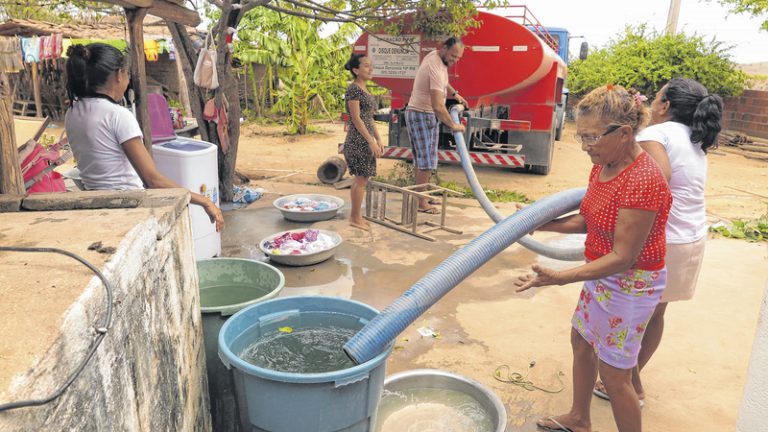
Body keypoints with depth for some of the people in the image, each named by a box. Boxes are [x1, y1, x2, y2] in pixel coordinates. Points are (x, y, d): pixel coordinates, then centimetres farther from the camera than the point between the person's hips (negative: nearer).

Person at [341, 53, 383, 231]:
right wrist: (371, 142, -19)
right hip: (358, 140, -9)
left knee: (360, 178, 13)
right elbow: (356, 119, -17)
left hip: (366, 140, 9)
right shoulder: (353, 89, -13)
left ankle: (354, 215, 22)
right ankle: (356, 218, 6)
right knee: (362, 179, -4)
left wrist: (378, 139, 15)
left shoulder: (365, 88, 15)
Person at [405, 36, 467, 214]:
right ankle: (421, 203, -1)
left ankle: (421, 195, 26)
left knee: (422, 158, 16)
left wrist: (454, 93, 19)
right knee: (426, 160, -7)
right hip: (422, 115, -10)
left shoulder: (434, 56, 5)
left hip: (426, 114, 10)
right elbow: (438, 106, -32)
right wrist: (453, 125, -22)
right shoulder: (436, 68, -27)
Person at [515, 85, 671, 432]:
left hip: (630, 284, -9)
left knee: (613, 373, 4)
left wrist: (559, 278, -35)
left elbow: (622, 257, -28)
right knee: (581, 341, 23)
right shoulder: (603, 165, -2)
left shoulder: (642, 181, -30)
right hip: (602, 274, 10)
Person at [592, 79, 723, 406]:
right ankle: (631, 376, 35)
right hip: (693, 239, 9)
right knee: (655, 314, 19)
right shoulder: (695, 142, 11)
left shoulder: (655, 134, -16)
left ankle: (631, 385, 23)